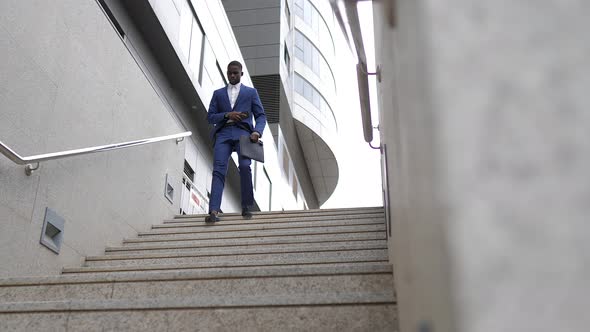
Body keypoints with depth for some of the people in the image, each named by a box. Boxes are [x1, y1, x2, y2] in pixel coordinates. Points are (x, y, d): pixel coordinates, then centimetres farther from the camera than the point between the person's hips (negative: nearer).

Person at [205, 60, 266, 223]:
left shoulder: (251, 92, 20)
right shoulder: (218, 93, 24)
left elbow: (261, 115, 12)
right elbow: (210, 117, 16)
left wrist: (257, 131, -9)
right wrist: (227, 115, -3)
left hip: (243, 133, -1)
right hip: (223, 134, 1)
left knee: (245, 166, -24)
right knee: (218, 170, -16)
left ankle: (246, 207, -9)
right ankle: (214, 211, -26)